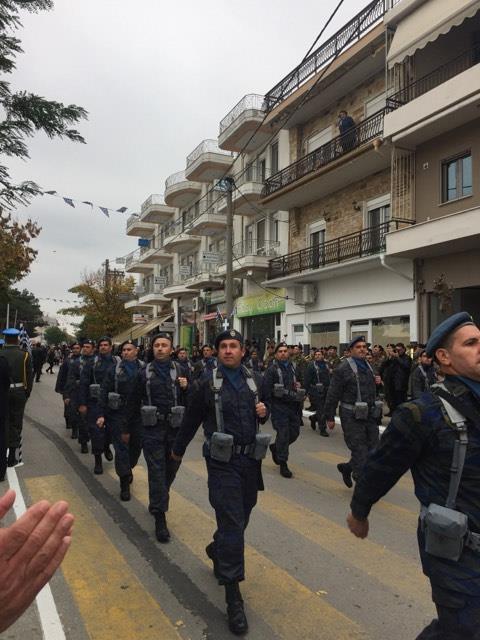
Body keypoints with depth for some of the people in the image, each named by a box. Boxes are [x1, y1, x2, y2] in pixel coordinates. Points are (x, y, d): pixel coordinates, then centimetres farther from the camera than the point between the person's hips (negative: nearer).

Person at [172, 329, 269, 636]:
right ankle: (233, 597, 7)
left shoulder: (255, 380, 2)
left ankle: (217, 550, 49)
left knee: (241, 517, 19)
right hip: (222, 461, -4)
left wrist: (264, 412, -7)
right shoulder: (207, 383, -9)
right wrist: (178, 449, 16)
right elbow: (192, 420, 4)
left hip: (250, 459, 5)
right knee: (232, 524, -5)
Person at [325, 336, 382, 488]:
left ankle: (347, 467, 30)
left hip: (370, 415, 8)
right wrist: (330, 417, -9)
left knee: (373, 448, 10)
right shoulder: (343, 369, -10)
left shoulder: (368, 367, 14)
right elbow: (333, 394, -10)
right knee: (360, 450, -3)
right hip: (352, 417, -8)